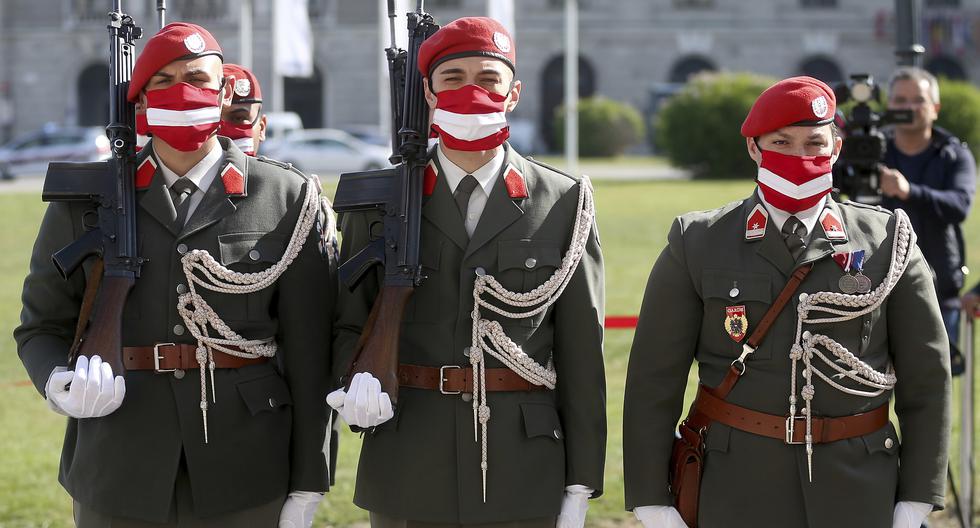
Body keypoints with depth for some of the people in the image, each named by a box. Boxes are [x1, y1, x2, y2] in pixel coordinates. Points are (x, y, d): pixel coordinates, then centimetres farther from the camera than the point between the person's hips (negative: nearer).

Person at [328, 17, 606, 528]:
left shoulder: (562, 203, 3)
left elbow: (581, 355, 2)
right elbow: (349, 325, 11)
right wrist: (360, 379, -13)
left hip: (524, 483, 0)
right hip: (408, 481, 1)